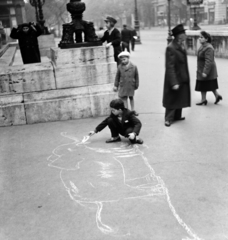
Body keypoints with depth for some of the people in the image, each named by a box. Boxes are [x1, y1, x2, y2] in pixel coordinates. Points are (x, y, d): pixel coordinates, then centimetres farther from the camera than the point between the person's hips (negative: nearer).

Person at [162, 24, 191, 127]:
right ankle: (168, 119, 17)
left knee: (180, 98, 19)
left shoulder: (180, 46, 4)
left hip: (182, 79, 9)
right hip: (175, 78, -9)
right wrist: (174, 83, -26)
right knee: (172, 99, 3)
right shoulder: (171, 48, -23)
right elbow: (170, 67, -25)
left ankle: (177, 116, 35)